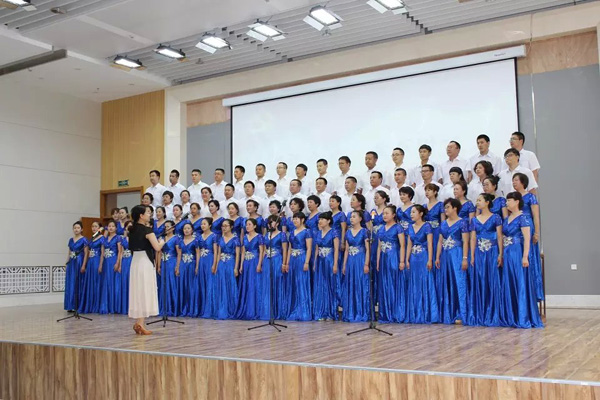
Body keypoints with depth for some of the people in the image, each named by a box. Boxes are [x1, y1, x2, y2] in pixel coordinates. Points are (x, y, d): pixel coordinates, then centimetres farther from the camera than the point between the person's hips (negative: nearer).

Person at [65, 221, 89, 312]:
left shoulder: (84, 240, -5)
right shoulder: (71, 240, 12)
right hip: (71, 263, 6)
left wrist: (83, 265, -15)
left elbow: (86, 253, -8)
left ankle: (79, 306, 4)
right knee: (70, 284, 5)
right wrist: (67, 264, 11)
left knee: (78, 284, -2)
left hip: (79, 263, -6)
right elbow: (69, 253, 16)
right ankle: (71, 306, 12)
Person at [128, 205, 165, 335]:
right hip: (145, 261, -7)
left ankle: (138, 322, 14)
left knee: (138, 291, 11)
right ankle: (140, 323, -2)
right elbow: (157, 247, -17)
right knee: (144, 291, -2)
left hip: (135, 260, 7)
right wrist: (162, 242, 6)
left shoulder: (133, 229, 9)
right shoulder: (147, 229, -12)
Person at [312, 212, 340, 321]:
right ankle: (322, 313, 12)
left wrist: (335, 264, -16)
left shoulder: (333, 233, -7)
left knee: (330, 286, 0)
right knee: (320, 287, 6)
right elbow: (316, 249, 14)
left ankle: (331, 313, 8)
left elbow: (336, 250, -10)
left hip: (329, 261, -6)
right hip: (320, 262, 6)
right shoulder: (318, 233, 10)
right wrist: (314, 264, 10)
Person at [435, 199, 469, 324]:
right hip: (445, 256, 6)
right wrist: (437, 257, 9)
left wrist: (465, 258, -15)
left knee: (459, 283, -7)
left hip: (457, 256, -6)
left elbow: (465, 242, -8)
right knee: (446, 285, 8)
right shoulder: (443, 224, 14)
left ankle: (460, 315, -4)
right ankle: (448, 315, 16)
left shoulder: (462, 222, -3)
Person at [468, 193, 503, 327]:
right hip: (478, 254, 4)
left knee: (492, 283, -3)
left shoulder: (495, 218, 1)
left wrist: (500, 255, -11)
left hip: (492, 253, -4)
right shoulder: (474, 220, 12)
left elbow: (499, 237, -3)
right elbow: (473, 239, 10)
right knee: (478, 283, 4)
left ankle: (492, 316, 4)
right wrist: (472, 256, 2)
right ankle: (479, 316, 11)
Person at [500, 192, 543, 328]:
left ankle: (523, 318, 1)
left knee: (520, 285, -4)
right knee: (508, 285, 10)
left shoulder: (522, 218, -8)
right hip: (507, 255, 8)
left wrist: (525, 257, -21)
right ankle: (510, 317, 18)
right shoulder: (506, 219, 14)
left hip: (517, 254, -8)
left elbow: (527, 238, -15)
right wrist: (502, 256, 12)